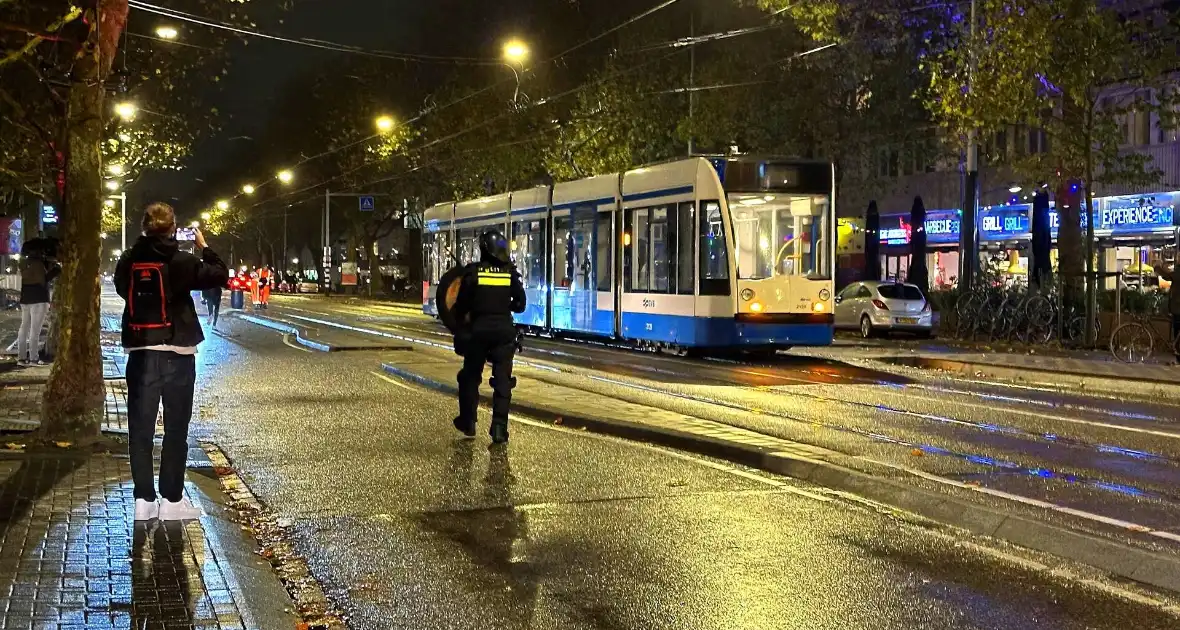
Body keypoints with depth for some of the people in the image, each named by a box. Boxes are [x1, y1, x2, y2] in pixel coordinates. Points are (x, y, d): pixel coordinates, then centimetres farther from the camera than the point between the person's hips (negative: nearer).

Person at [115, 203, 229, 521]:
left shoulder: (128, 261, 1)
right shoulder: (182, 261, -9)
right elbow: (220, 275, -2)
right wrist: (204, 247, 10)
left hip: (140, 353, 3)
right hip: (177, 354, -3)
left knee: (140, 429, 8)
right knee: (176, 430, 6)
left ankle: (144, 499, 7)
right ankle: (171, 499, 6)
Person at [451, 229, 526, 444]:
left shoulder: (472, 271, -6)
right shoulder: (511, 272, -2)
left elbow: (462, 303, -4)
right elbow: (520, 304, 4)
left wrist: (460, 318, 17)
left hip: (478, 329, 0)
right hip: (504, 330, 1)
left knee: (470, 376, 16)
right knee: (502, 379, 4)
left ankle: (468, 422, 26)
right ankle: (499, 428, -5)